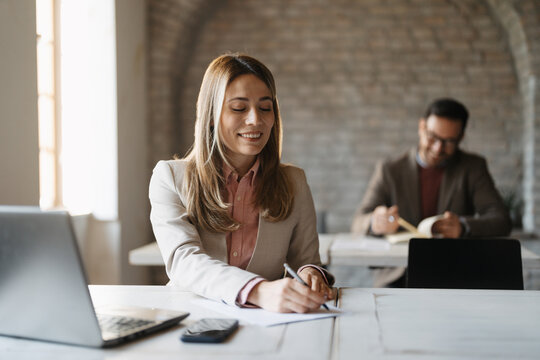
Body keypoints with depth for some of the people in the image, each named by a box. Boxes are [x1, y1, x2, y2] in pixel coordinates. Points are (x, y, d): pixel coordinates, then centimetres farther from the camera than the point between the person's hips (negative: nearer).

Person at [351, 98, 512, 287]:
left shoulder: (473, 167, 9)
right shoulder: (389, 170, 8)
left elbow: (501, 221, -2)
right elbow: (358, 225, 0)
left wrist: (463, 226, -24)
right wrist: (375, 223, -26)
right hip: (398, 277, 0)